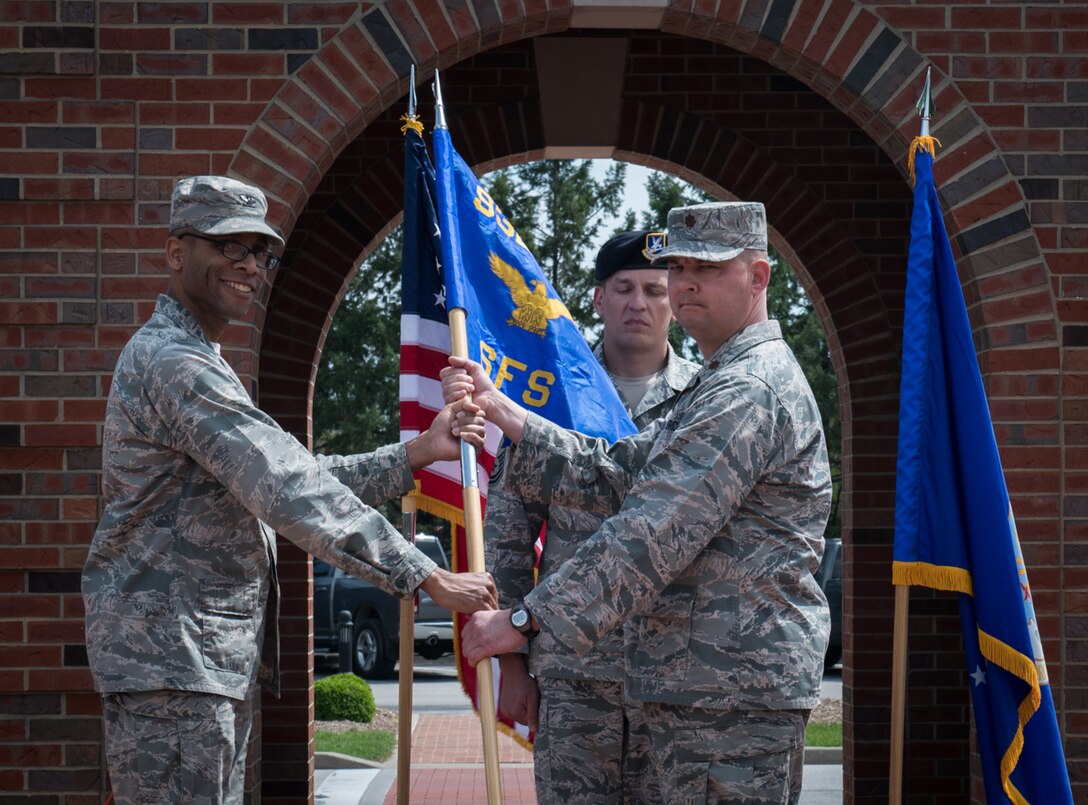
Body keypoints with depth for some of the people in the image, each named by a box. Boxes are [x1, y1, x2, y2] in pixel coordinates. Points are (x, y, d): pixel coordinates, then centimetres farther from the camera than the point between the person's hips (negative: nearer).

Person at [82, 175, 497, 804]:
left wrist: (418, 454, 10)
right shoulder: (173, 363, -15)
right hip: (173, 658, -11)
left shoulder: (199, 363, 21)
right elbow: (291, 492, -23)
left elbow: (302, 475, 20)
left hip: (219, 659, 11)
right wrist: (429, 579, -23)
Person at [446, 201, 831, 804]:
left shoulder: (749, 391, -15)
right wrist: (498, 411, 7)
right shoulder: (721, 385, 22)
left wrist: (526, 618, -20)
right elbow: (616, 475, 15)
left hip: (732, 691, -11)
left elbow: (654, 535, -22)